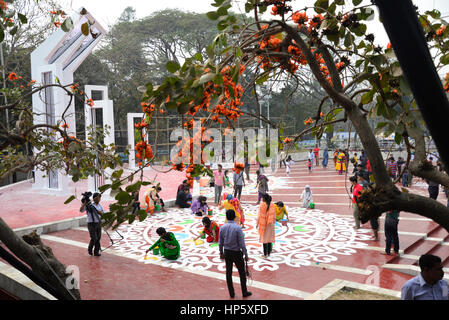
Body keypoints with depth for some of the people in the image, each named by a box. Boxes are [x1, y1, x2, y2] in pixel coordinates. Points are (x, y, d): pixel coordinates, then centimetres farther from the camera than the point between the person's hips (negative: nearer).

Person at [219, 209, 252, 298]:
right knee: (242, 273, 12)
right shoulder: (237, 228, -18)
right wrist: (245, 254, -5)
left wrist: (221, 253, 16)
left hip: (227, 252, 4)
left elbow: (220, 243, 2)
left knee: (228, 273, 13)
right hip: (237, 253, -4)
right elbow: (242, 243, -16)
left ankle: (231, 293, 21)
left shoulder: (222, 228, -6)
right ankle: (244, 292, 21)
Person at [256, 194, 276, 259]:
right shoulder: (272, 205, 0)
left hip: (263, 224, -3)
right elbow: (274, 215, 4)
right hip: (270, 224, 3)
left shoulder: (262, 205, -11)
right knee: (269, 238, 11)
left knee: (264, 238, 3)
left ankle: (265, 254, 4)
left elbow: (259, 215, -10)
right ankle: (268, 253, 15)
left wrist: (257, 223, -2)